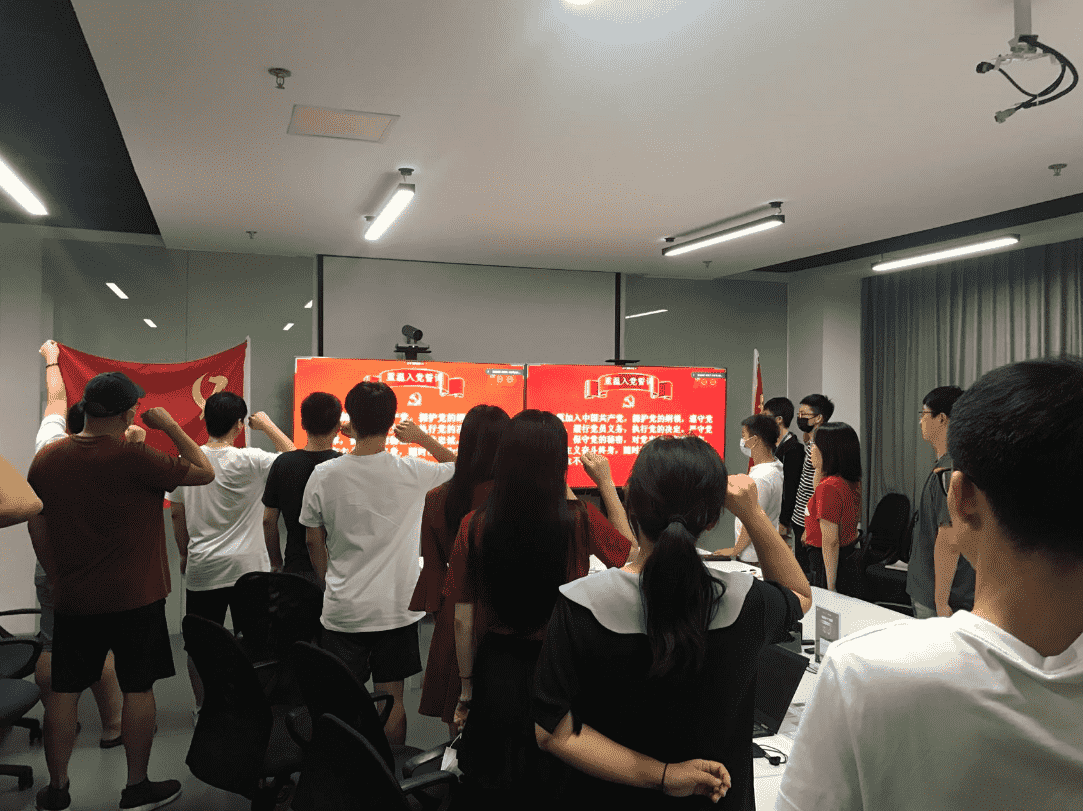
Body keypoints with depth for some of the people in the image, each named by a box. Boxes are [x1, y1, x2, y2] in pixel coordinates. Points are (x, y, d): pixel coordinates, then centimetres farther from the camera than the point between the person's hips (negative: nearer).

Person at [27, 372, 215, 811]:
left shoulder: (47, 458, 0)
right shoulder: (132, 457, -19)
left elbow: (37, 528, 10)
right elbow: (204, 472, -12)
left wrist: (56, 578, 20)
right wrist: (171, 426, -4)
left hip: (73, 598, 5)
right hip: (135, 597, -5)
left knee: (64, 690, 15)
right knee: (138, 689, 7)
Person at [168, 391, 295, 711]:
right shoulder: (251, 461, -15)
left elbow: (176, 513, 8)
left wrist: (184, 553, 21)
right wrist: (268, 426, 4)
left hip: (202, 568, 3)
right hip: (248, 567, -2)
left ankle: (204, 707, 25)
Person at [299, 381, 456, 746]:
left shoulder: (323, 475, -8)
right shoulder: (412, 473, -12)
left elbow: (313, 541, 4)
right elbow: (460, 467, 8)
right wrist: (422, 437, 17)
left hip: (342, 609, 1)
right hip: (396, 607, 0)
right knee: (392, 699, 12)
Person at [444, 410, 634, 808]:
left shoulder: (475, 526, -14)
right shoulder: (580, 520, -17)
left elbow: (463, 618, -7)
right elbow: (628, 551, 5)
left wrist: (466, 689, 7)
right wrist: (606, 483, 9)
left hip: (499, 672, 1)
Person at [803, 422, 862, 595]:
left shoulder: (829, 486, -22)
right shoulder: (853, 483, 5)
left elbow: (830, 541, -23)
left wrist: (830, 587, -20)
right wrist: (819, 470, 24)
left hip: (830, 566, -9)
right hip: (850, 563, 9)